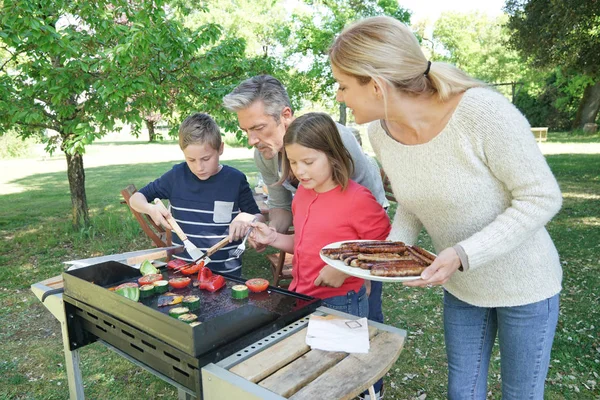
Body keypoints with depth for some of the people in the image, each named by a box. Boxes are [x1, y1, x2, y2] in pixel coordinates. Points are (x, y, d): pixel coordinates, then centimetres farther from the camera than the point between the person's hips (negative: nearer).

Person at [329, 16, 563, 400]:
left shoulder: (482, 111, -31)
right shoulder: (381, 133, -12)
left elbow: (542, 198, -22)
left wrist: (463, 254, -31)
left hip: (522, 285, -4)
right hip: (460, 286, 5)